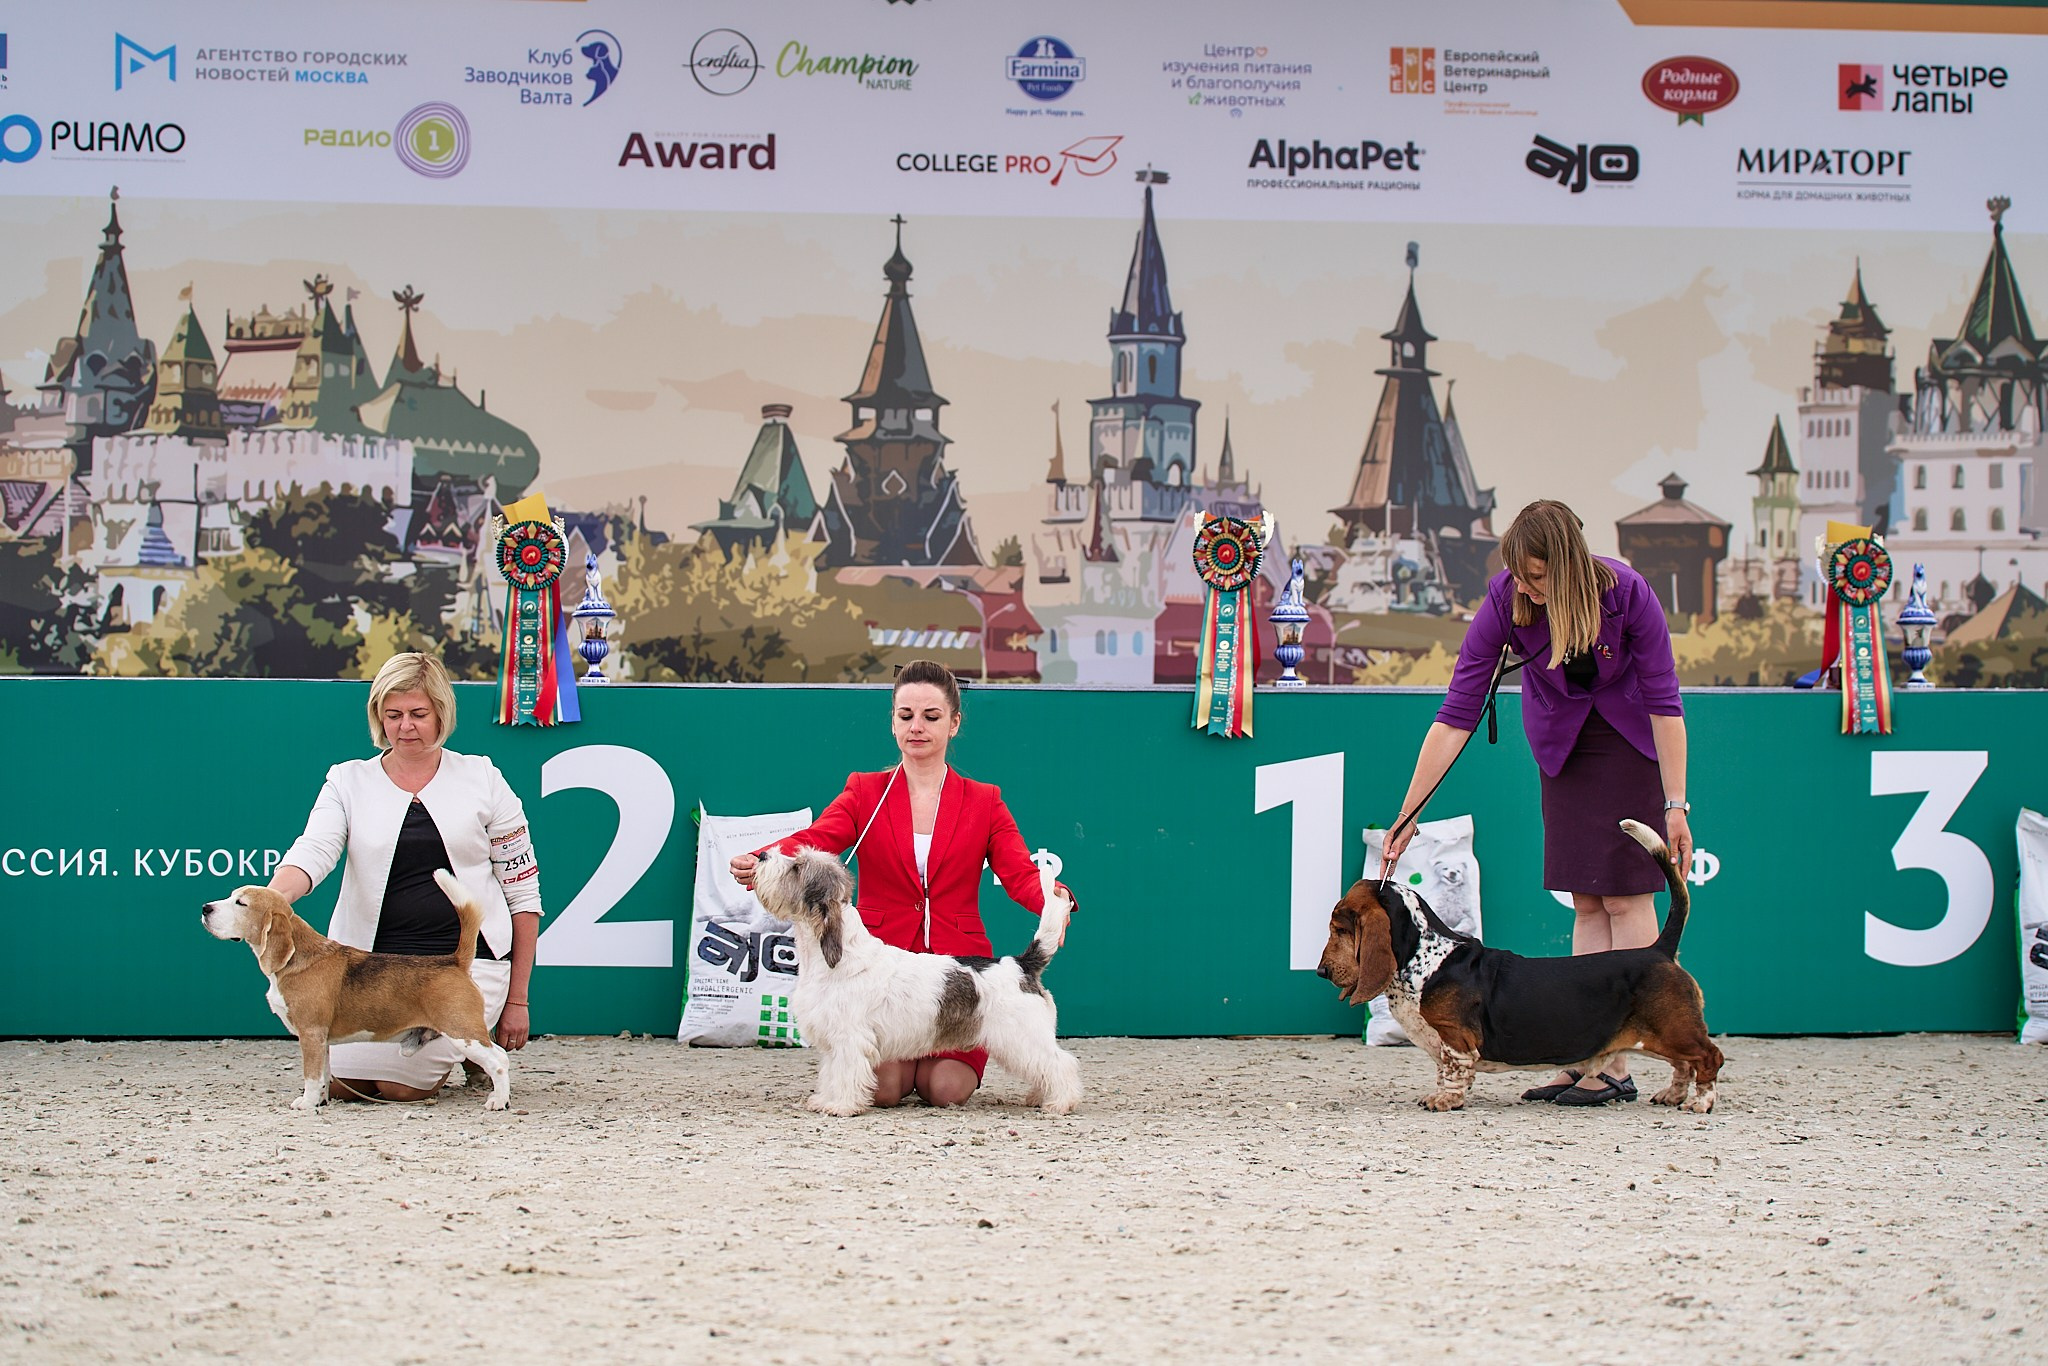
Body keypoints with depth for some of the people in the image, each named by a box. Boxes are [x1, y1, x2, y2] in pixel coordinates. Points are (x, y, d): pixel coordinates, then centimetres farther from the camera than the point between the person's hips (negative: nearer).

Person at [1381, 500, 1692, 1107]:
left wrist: (1676, 804, -19)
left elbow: (1664, 701, -18)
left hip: (1630, 739, -2)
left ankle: (1616, 1065, -9)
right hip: (1562, 744, 3)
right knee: (1587, 902, -1)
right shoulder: (1504, 601, -24)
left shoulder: (1625, 592, -29)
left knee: (1625, 895, -8)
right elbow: (1456, 715, -21)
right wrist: (1407, 815, -23)